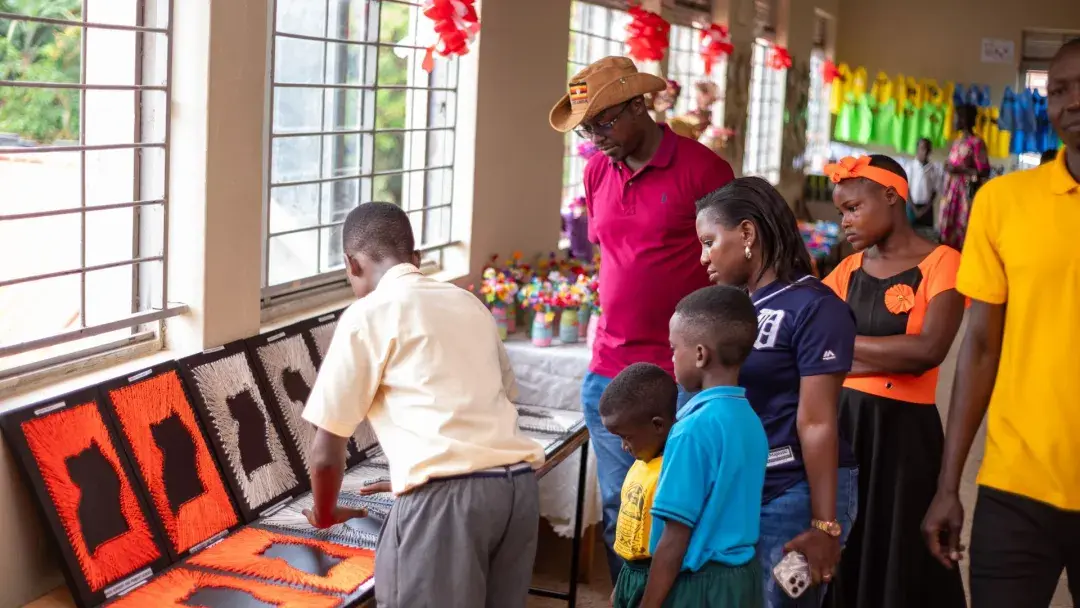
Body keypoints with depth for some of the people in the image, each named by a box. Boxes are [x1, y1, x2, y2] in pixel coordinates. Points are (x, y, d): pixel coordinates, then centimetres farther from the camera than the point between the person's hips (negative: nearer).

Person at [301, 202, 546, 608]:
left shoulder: (367, 315, 4)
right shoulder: (467, 303, 22)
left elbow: (327, 450, 5)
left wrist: (324, 515, 25)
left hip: (446, 497, -6)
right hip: (519, 484, 7)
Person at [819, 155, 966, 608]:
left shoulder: (939, 263, -6)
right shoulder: (849, 269, 10)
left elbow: (928, 350, -20)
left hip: (902, 429, -5)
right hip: (841, 422, 5)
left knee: (898, 565, 5)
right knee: (835, 564, 11)